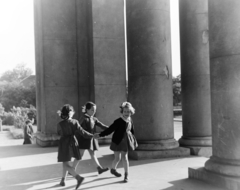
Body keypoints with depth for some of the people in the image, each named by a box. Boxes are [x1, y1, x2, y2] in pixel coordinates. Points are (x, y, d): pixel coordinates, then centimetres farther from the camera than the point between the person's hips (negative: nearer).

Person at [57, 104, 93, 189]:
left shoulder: (60, 124, -13)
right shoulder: (75, 122, -9)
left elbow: (59, 133, 6)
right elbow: (82, 132, -10)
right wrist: (92, 136, 2)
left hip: (64, 144, -4)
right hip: (72, 143, 4)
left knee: (66, 164, -2)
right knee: (66, 162, 20)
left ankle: (78, 178, -21)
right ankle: (63, 180, 29)